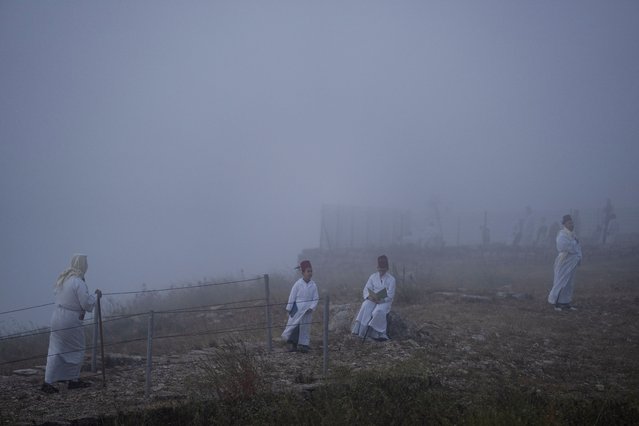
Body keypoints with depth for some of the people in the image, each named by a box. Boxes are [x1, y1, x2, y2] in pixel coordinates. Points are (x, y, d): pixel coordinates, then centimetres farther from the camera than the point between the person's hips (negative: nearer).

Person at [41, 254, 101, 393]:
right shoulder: (79, 283, -17)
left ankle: (48, 382, 8)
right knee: (77, 351, 9)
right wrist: (96, 295, -1)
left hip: (57, 318, 7)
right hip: (71, 321, -7)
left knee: (55, 350, 9)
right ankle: (73, 380, 16)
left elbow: (55, 292, 21)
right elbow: (87, 303, -17)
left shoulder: (62, 279, 8)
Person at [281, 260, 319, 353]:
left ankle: (303, 344, 15)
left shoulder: (313, 285, 0)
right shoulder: (298, 284, -7)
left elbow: (316, 298, 3)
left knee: (305, 328, 8)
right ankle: (292, 344, 6)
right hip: (297, 309, -3)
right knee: (294, 326, -4)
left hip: (307, 311, 3)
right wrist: (289, 308, -2)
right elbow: (292, 296, -3)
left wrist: (311, 307, -10)